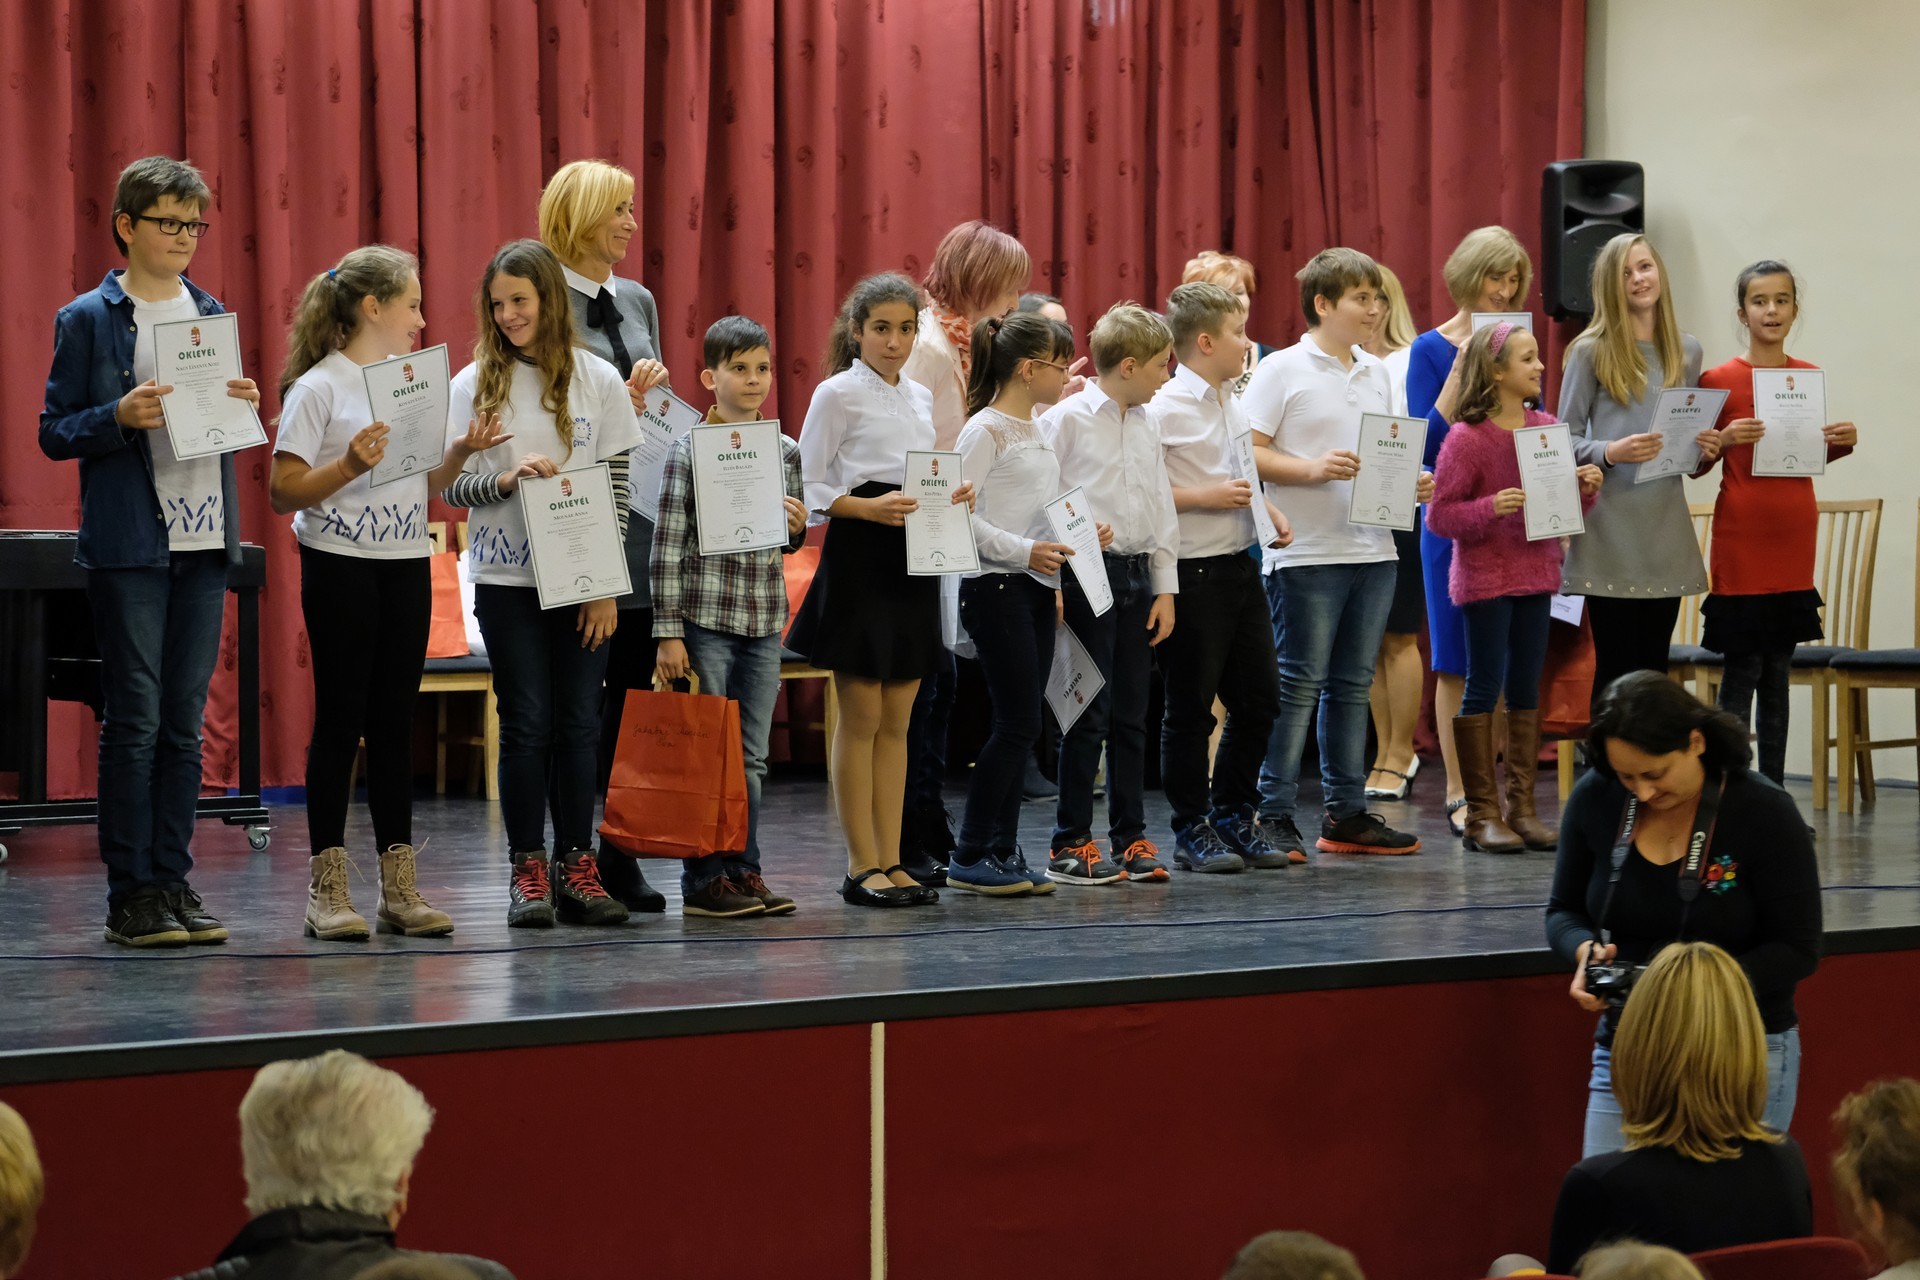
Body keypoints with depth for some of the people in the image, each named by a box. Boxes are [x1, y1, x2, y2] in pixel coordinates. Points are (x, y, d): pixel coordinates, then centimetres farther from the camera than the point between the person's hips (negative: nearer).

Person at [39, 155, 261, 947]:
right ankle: (131, 895, 1)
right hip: (128, 545, -5)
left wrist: (244, 407, -1)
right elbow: (54, 432, -2)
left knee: (185, 723, 7)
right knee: (135, 720, -4)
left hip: (203, 538, 5)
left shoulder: (210, 314, 14)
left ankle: (174, 883, 13)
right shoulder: (88, 320, -1)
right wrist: (119, 418, -19)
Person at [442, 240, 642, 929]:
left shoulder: (598, 380, 3)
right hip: (507, 581, -1)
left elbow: (617, 486, 3)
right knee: (526, 723, -1)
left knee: (579, 722, 2)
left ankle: (576, 866, 9)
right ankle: (527, 870, 6)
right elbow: (451, 486, 2)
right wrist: (504, 480, -19)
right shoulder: (475, 384, 2)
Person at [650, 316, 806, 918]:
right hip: (705, 618, -5)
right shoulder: (690, 451, -6)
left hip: (764, 622, 5)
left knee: (751, 756, 8)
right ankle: (703, 879, 4)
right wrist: (668, 633, -12)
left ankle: (744, 870, 15)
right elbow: (667, 546, -7)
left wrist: (797, 526, -4)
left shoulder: (786, 451, 9)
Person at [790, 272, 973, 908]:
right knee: (861, 717, -2)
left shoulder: (920, 397, 14)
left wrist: (948, 499, -1)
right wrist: (870, 507, -21)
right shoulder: (838, 394, -5)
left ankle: (891, 860, 11)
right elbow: (809, 488, -8)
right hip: (859, 562, -6)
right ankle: (862, 865, 3)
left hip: (912, 564, 6)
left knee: (897, 719, 8)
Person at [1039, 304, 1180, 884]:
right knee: (1089, 712, -5)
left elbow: (1162, 508, 16)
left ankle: (1130, 836, 15)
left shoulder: (1148, 425, 13)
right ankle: (1070, 842, 2)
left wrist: (1165, 587, 12)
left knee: (1131, 713, 8)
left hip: (1137, 575, 6)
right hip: (1086, 573, -6)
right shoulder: (1067, 419, -7)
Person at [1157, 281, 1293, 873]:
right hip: (1194, 572, -8)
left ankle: (1234, 817, 24)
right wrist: (1206, 497, -19)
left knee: (1258, 699, 12)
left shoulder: (1234, 403, 13)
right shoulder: (1166, 409, -13)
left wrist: (1269, 511, 10)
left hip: (1240, 564, 8)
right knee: (1191, 707, 1)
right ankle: (1191, 831, 10)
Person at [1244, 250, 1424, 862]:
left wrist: (1411, 483, 2)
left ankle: (1345, 814, 16)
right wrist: (1312, 469, -21)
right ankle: (1272, 815, 0)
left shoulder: (1376, 374, 15)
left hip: (1373, 551, 7)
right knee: (1298, 684, -5)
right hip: (1307, 553, -7)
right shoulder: (1282, 370, -5)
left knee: (1352, 684, 10)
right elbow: (1247, 452, -10)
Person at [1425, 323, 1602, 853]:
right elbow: (1440, 515, -12)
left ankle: (1522, 806, 14)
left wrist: (1586, 487, -5)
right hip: (1485, 577, -6)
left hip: (1536, 573, 6)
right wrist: (1492, 508, -26)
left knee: (1527, 690, 9)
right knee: (1484, 689, -1)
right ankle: (1482, 814, 3)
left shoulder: (1547, 428, 6)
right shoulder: (1466, 438, -12)